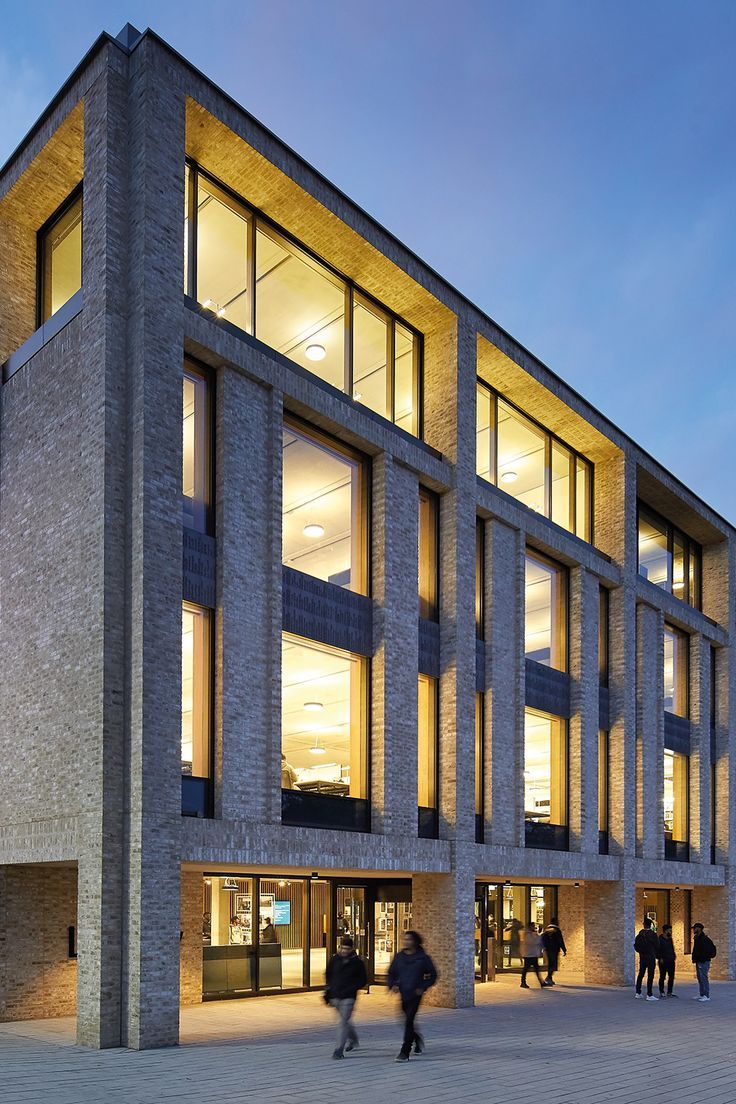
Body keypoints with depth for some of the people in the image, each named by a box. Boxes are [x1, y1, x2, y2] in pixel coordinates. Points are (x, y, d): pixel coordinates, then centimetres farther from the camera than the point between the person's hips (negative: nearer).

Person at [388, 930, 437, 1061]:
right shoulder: (399, 957, 4)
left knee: (408, 1022, -13)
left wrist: (423, 987, -9)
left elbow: (433, 975, 2)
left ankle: (405, 1052, -10)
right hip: (403, 994, 5)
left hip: (415, 995, -5)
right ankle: (418, 1040, 44)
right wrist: (392, 985, -7)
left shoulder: (423, 958, -6)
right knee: (407, 1021, 16)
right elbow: (391, 973, 12)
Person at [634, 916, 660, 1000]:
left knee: (640, 975, 13)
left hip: (642, 957, 5)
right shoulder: (653, 934, -12)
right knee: (650, 975, -4)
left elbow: (636, 945, 5)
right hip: (651, 957, -5)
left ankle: (638, 993, 18)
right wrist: (656, 954, 11)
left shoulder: (640, 934, 2)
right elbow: (657, 946, -7)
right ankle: (649, 995, -6)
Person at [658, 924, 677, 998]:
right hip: (663, 961, -7)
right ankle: (661, 992, 5)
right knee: (662, 977, -1)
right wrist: (660, 958, -17)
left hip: (671, 961, 7)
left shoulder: (670, 939, 14)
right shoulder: (660, 939, -8)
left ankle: (669, 992, 17)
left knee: (671, 976, 8)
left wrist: (674, 955, 7)